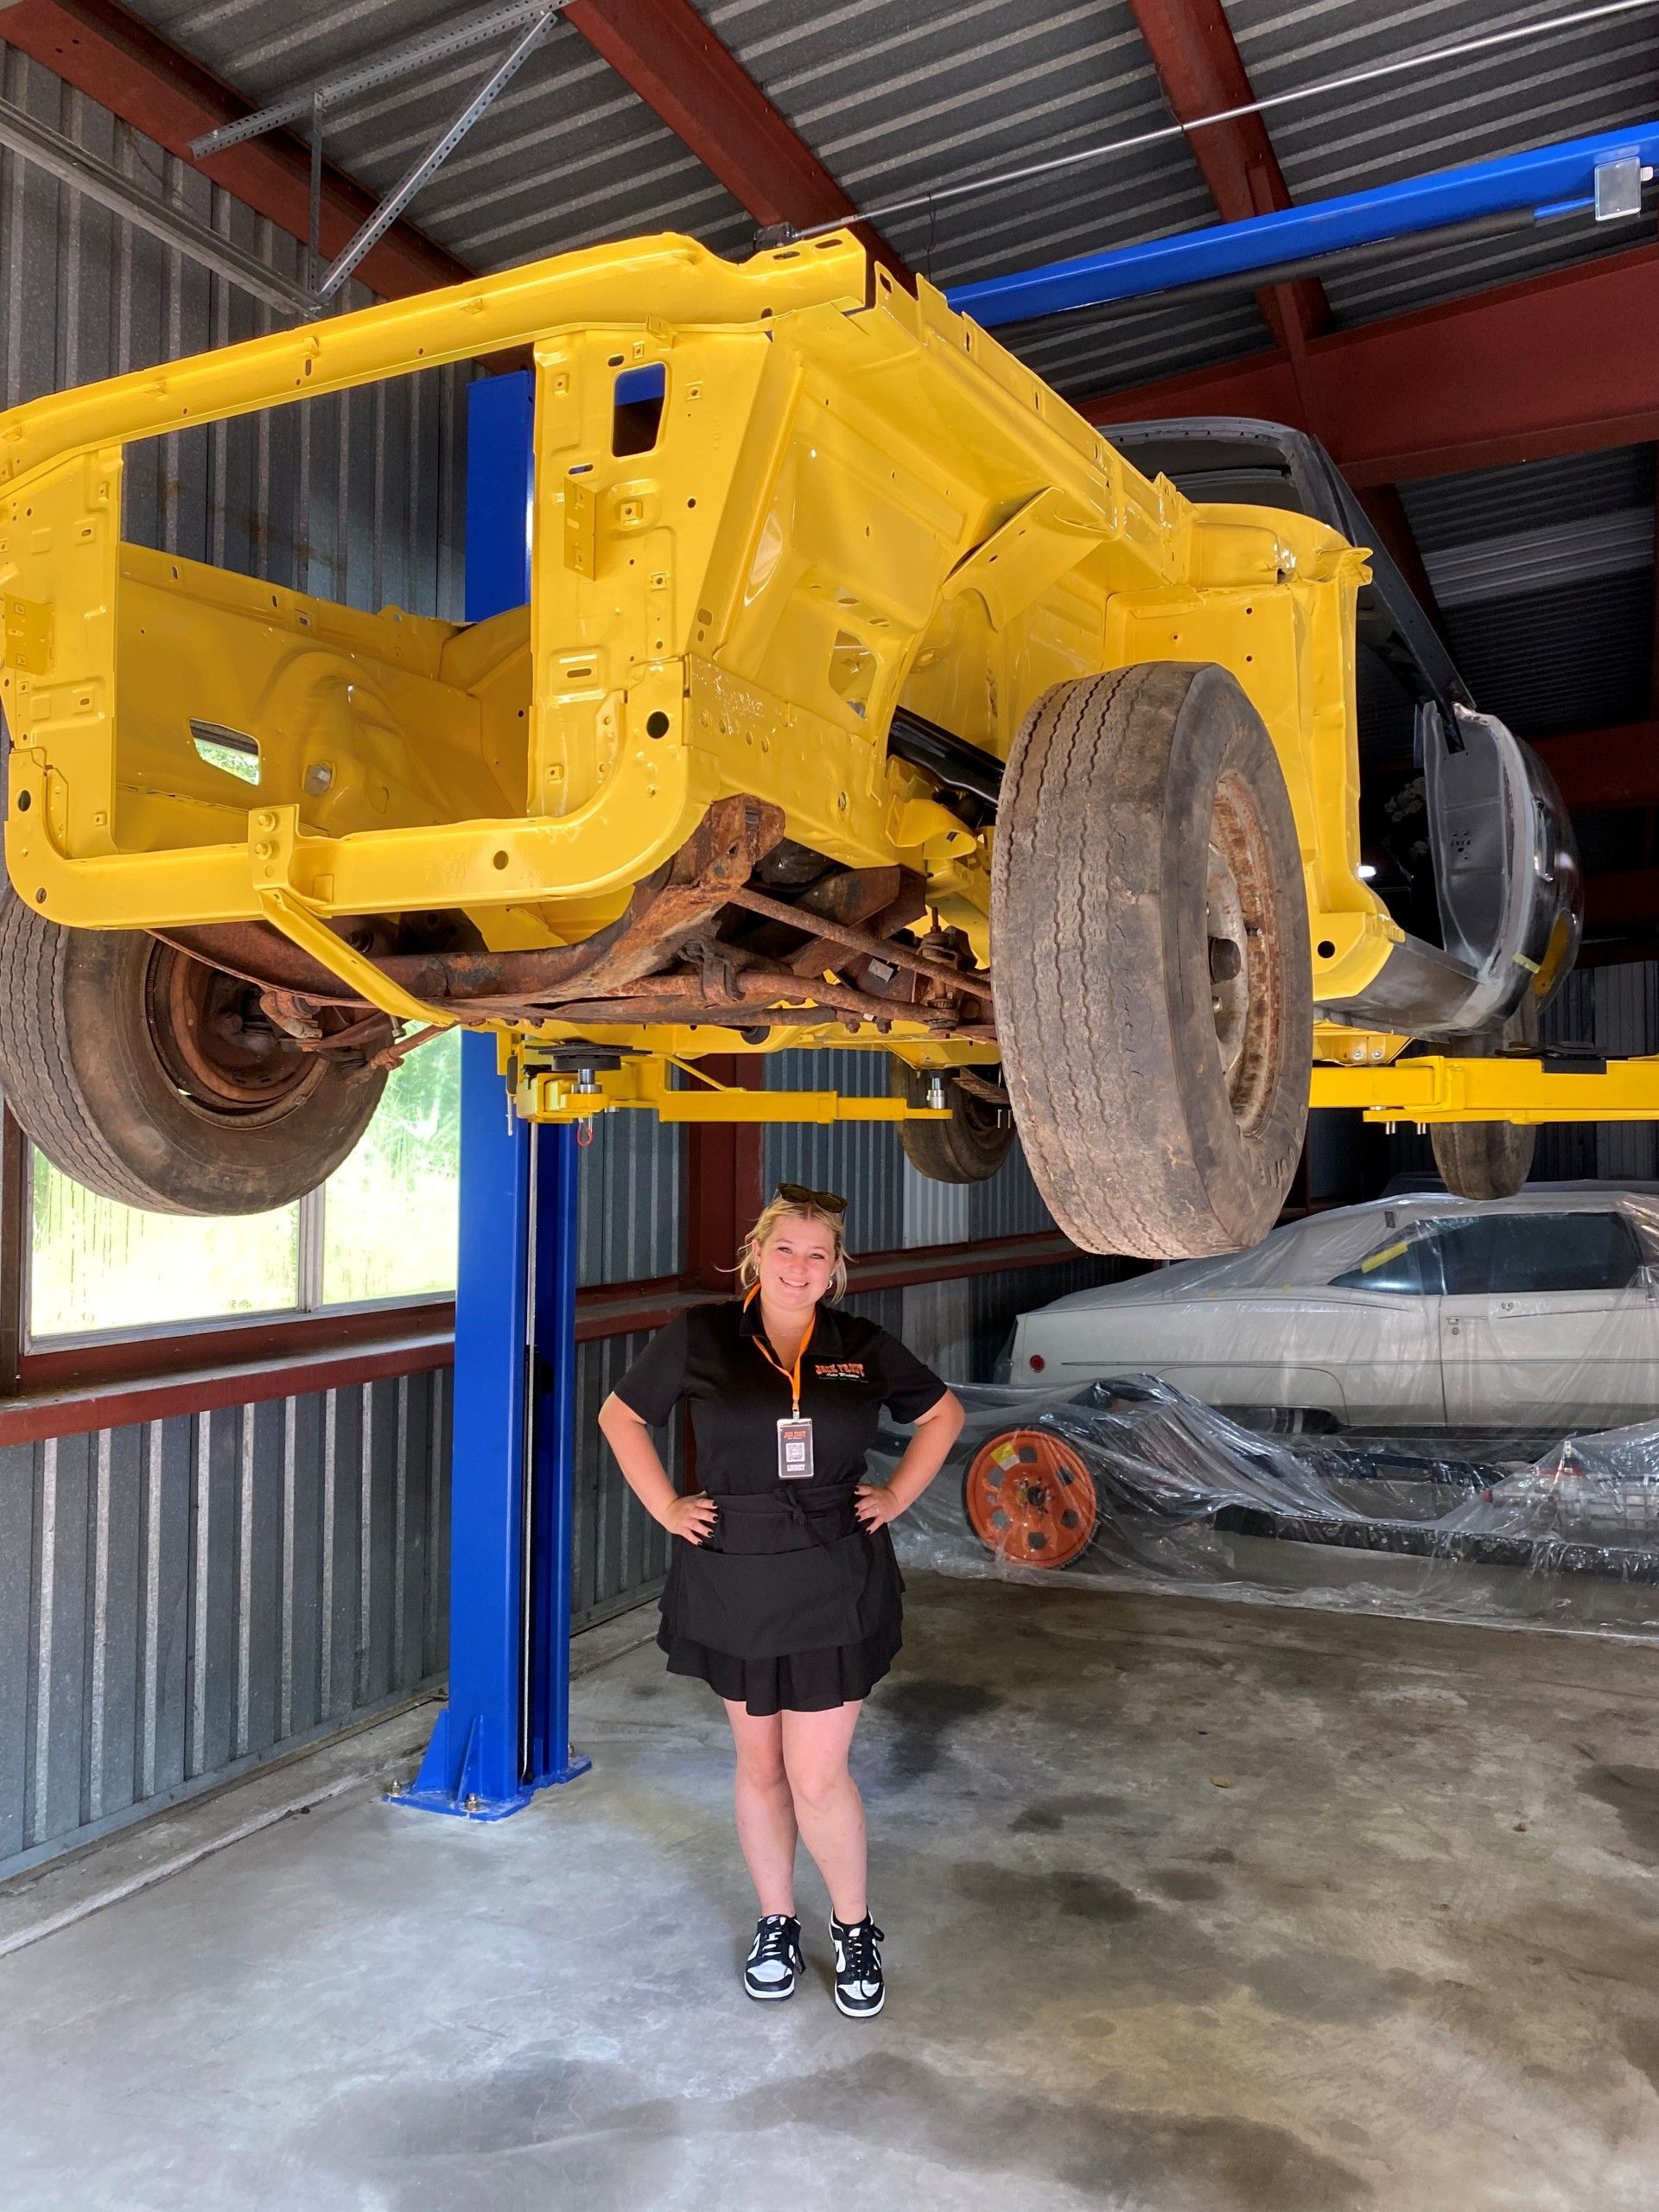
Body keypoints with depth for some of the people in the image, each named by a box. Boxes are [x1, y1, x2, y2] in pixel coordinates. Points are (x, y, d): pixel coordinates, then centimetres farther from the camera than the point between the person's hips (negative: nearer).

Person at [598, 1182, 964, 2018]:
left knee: (818, 1775, 0)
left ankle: (854, 1928, 25)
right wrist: (666, 1507, -1)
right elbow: (621, 1416, 6)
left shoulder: (863, 1347, -1)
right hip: (733, 1582, 1)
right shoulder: (700, 1337, -5)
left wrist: (896, 1496, 4)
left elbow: (942, 1414, 14)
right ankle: (776, 1923, 35)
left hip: (837, 1585, 0)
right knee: (760, 1765, 14)